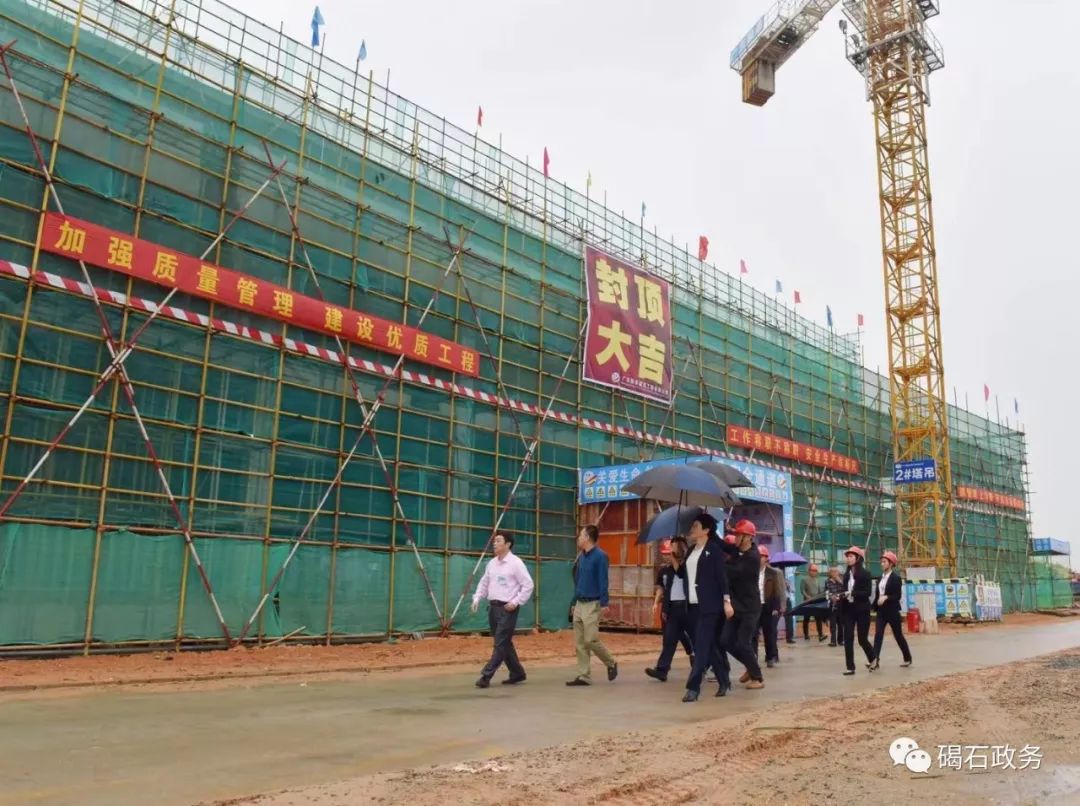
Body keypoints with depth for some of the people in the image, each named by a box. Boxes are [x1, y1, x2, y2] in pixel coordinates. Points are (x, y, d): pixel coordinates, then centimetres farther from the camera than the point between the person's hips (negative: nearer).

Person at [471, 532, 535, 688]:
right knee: (504, 643, 13)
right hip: (493, 606, 7)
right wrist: (477, 598, 3)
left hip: (507, 608, -7)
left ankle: (486, 675, -7)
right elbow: (484, 583, 18)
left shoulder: (515, 563, -9)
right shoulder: (492, 563, 10)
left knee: (500, 643, -7)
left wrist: (516, 602, -16)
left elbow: (528, 585, -10)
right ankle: (517, 674, 24)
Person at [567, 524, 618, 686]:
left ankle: (611, 664, 14)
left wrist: (604, 603, -20)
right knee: (580, 643, 5)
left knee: (591, 640, -9)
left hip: (592, 604, -8)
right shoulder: (581, 557, 12)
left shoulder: (600, 556, -10)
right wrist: (574, 601, 17)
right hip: (579, 604, 8)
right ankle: (584, 676, 10)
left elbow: (603, 581, -15)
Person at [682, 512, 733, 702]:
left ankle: (693, 687, -11)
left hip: (710, 605, -7)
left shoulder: (714, 548, -5)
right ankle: (724, 681, 25)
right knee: (711, 644, 13)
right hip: (694, 604, 7)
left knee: (702, 645, -9)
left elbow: (722, 575, -11)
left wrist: (726, 601, -16)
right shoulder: (691, 551, 15)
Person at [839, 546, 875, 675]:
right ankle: (850, 667, 2)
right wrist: (842, 595, -7)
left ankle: (872, 658, 32)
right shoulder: (846, 574, 9)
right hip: (848, 610, 5)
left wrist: (852, 593, -23)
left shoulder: (865, 573, -7)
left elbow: (867, 593, -13)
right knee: (848, 639, -2)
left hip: (862, 610, -4)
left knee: (862, 639, 3)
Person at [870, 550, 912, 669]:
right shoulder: (881, 577, 10)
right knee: (878, 635, -7)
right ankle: (875, 660, -14)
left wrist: (886, 597, -27)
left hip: (892, 611, -5)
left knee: (898, 635, 8)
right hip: (881, 611, 6)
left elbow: (898, 596, -13)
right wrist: (875, 606, 7)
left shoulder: (896, 577, -9)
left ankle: (907, 658, 27)